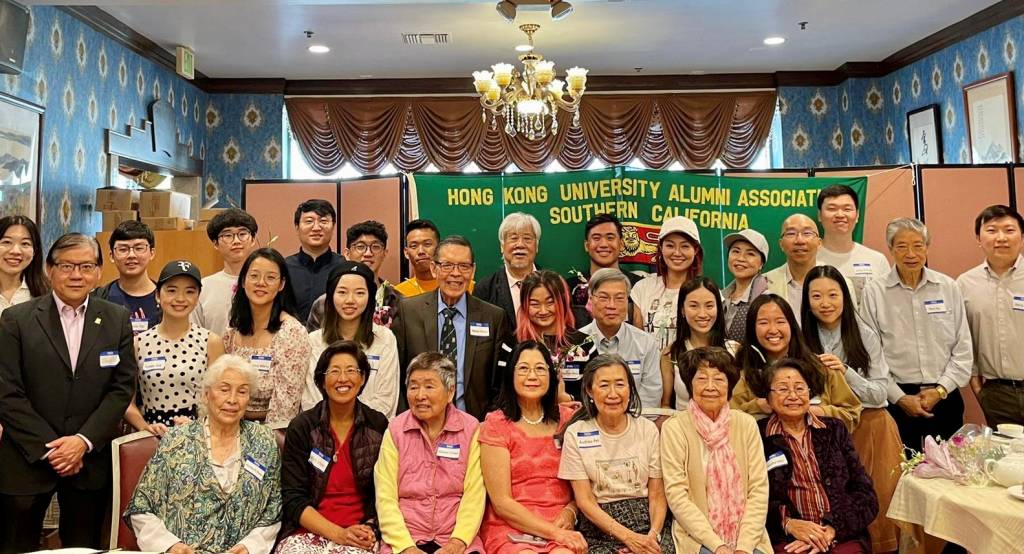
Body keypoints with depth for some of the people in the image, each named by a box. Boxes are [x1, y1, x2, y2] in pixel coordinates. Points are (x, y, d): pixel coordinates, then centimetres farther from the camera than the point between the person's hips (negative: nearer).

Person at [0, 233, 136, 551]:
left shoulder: (117, 320, 2)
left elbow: (121, 388, 0)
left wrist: (84, 440, -10)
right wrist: (48, 448, -10)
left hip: (90, 461, 1)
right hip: (28, 459, -1)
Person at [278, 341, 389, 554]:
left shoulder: (378, 426, 4)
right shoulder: (301, 427, 0)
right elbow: (293, 499, -3)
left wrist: (369, 528, -8)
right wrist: (338, 533, -12)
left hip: (359, 537, -1)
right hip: (306, 532, 1)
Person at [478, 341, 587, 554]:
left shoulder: (567, 418, 9)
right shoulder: (495, 424, -2)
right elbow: (501, 502, -5)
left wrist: (570, 512, -5)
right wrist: (553, 532, -12)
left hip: (562, 527, 2)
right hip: (509, 528, -2)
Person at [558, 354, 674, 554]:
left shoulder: (648, 429, 5)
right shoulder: (576, 433, -1)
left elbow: (657, 495, 5)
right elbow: (584, 500, -4)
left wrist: (653, 535, -13)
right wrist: (628, 536, -14)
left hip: (647, 521, 2)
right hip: (599, 528, -1)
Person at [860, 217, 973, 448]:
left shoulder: (949, 287, 4)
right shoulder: (874, 292, -3)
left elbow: (963, 349, 5)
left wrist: (941, 390, -4)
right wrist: (900, 398, -7)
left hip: (945, 397, 2)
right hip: (897, 400, -2)